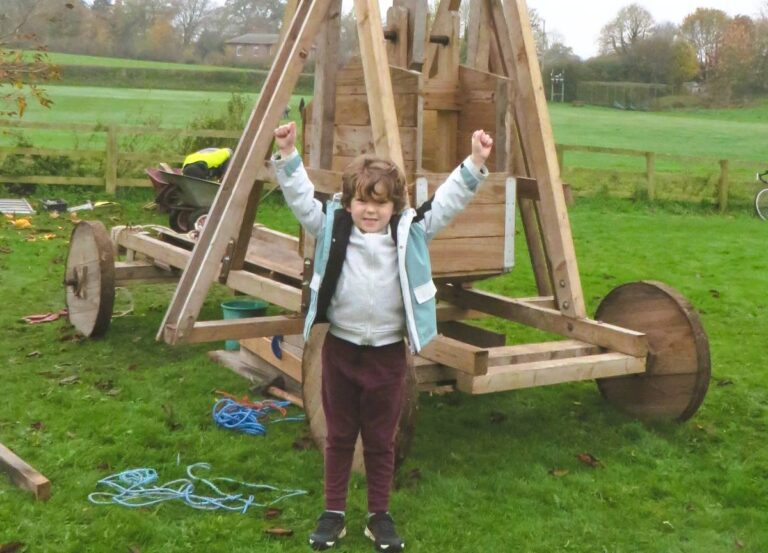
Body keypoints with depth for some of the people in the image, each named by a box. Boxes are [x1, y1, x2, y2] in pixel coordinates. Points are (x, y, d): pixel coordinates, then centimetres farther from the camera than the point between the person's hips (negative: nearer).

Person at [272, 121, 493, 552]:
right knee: (339, 436, 15)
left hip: (387, 353, 0)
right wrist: (288, 156, -17)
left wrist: (476, 164, -18)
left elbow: (447, 201, -9)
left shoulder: (412, 231, -6)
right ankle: (334, 513, 28)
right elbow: (302, 197, -7)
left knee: (381, 440, 13)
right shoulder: (331, 228, -5)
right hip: (340, 349, 1)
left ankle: (380, 515, 28)